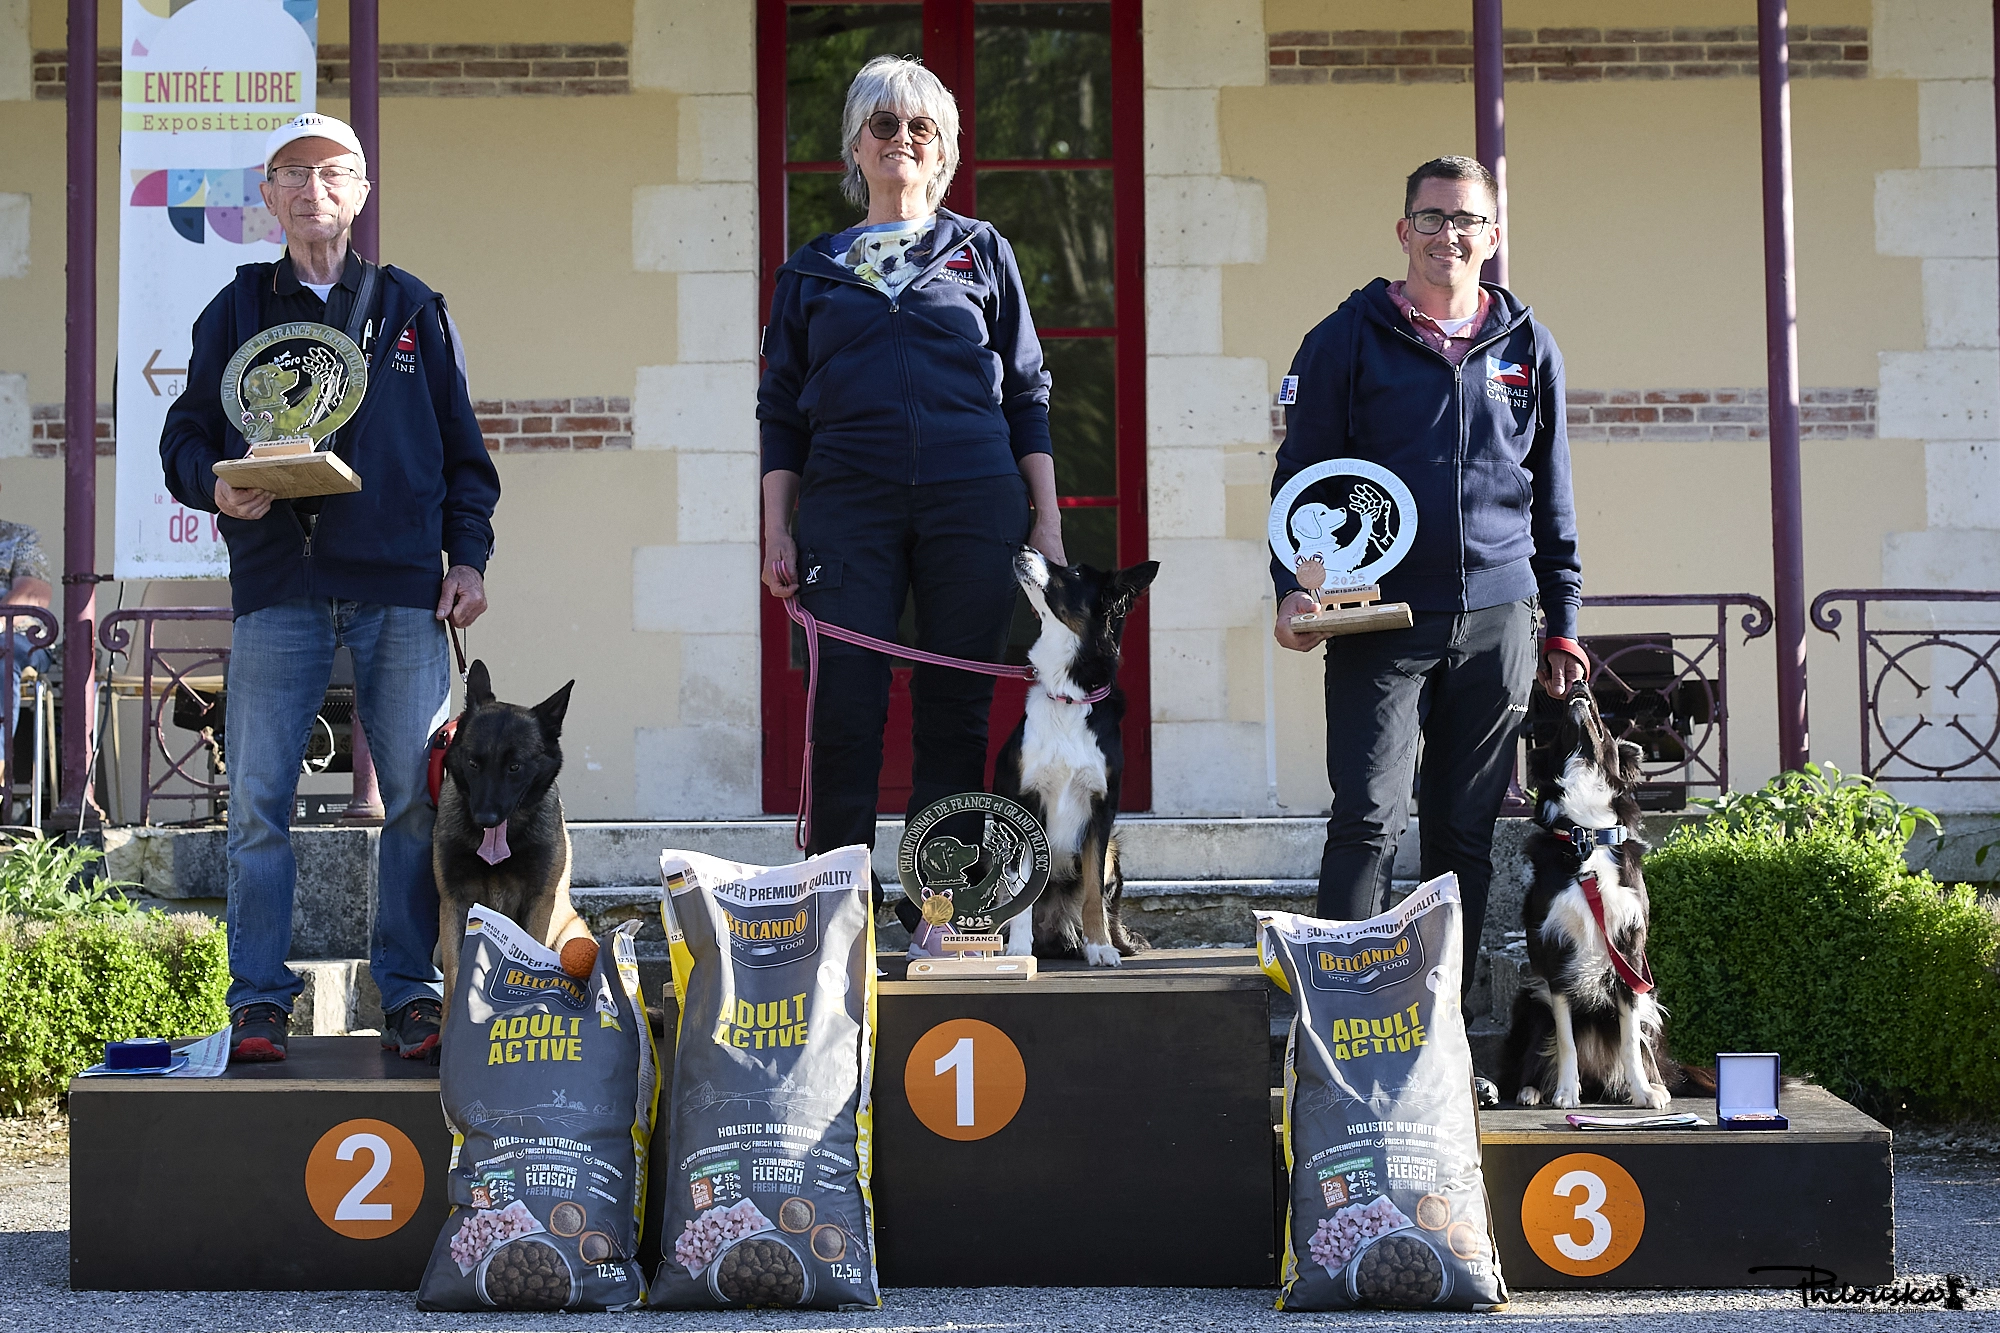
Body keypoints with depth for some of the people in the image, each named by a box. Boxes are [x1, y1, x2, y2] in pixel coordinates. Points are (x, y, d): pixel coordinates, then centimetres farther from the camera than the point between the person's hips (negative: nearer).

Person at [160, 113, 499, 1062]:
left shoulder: (412, 310, 14)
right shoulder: (236, 310, 14)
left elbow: (462, 449, 14)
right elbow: (184, 437, 14)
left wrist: (468, 557, 4)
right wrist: (217, 486, -7)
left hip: (402, 589, 0)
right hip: (276, 590, 0)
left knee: (418, 797, -3)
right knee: (257, 800, -4)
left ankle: (409, 991, 6)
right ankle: (258, 999, 4)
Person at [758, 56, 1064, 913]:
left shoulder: (982, 252, 15)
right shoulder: (813, 270, 16)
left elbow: (1027, 395, 13)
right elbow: (781, 413, 14)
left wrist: (1046, 521, 5)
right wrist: (779, 534, 4)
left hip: (975, 505, 0)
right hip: (848, 511, 0)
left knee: (956, 713, 0)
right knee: (845, 712, -6)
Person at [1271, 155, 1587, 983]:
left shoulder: (1527, 347, 12)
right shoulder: (1349, 338, 3)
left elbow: (1553, 496, 16)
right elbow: (1301, 469, 3)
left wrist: (1563, 623, 13)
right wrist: (1293, 585, -11)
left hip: (1496, 621, 3)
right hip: (1380, 618, -3)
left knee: (1466, 833, 8)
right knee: (1367, 821, -10)